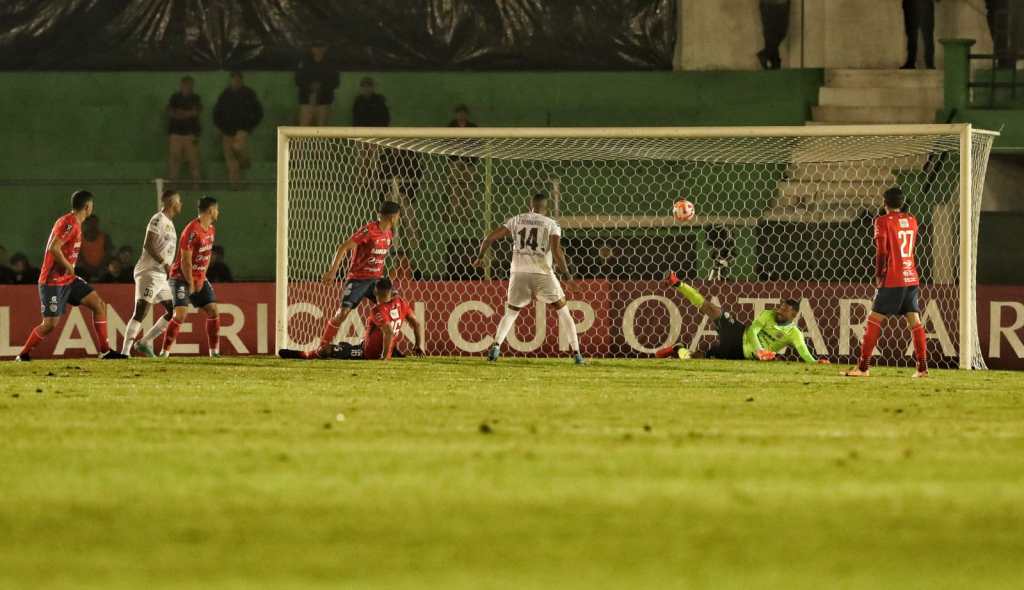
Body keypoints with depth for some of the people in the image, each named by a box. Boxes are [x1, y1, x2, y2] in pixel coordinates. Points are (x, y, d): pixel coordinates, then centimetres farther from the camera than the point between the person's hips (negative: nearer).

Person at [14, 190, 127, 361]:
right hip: (52, 281, -10)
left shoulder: (75, 223, 13)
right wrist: (68, 267, -18)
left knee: (99, 305, 4)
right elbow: (54, 248, -27)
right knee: (50, 323, -11)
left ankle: (105, 351, 6)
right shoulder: (69, 223, -18)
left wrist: (69, 268, 15)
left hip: (68, 279, 10)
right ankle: (22, 355, 3)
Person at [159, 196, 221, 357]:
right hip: (182, 277, -8)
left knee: (213, 310, 1)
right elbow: (185, 261, -21)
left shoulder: (211, 230, 7)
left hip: (199, 278, 8)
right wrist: (191, 284, -14)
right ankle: (164, 352, -10)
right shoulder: (192, 231, -22)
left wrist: (201, 279, 4)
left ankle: (214, 351, 9)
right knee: (181, 314, -18)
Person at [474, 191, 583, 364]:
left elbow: (490, 237, 8)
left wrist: (480, 257, 22)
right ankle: (576, 352, 7)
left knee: (511, 312, 19)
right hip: (543, 273, -2)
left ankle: (496, 345, -4)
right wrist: (565, 271, -1)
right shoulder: (551, 224, 2)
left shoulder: (516, 221, 10)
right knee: (562, 309, 13)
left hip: (518, 272, 2)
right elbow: (557, 251, -13)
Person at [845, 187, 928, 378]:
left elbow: (881, 251, -11)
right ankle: (923, 367, 2)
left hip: (892, 281, -5)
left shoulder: (883, 221, -6)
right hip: (911, 278, 5)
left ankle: (863, 367, -4)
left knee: (874, 320, -1)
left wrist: (879, 275, 0)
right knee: (914, 321, 7)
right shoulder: (911, 221, 11)